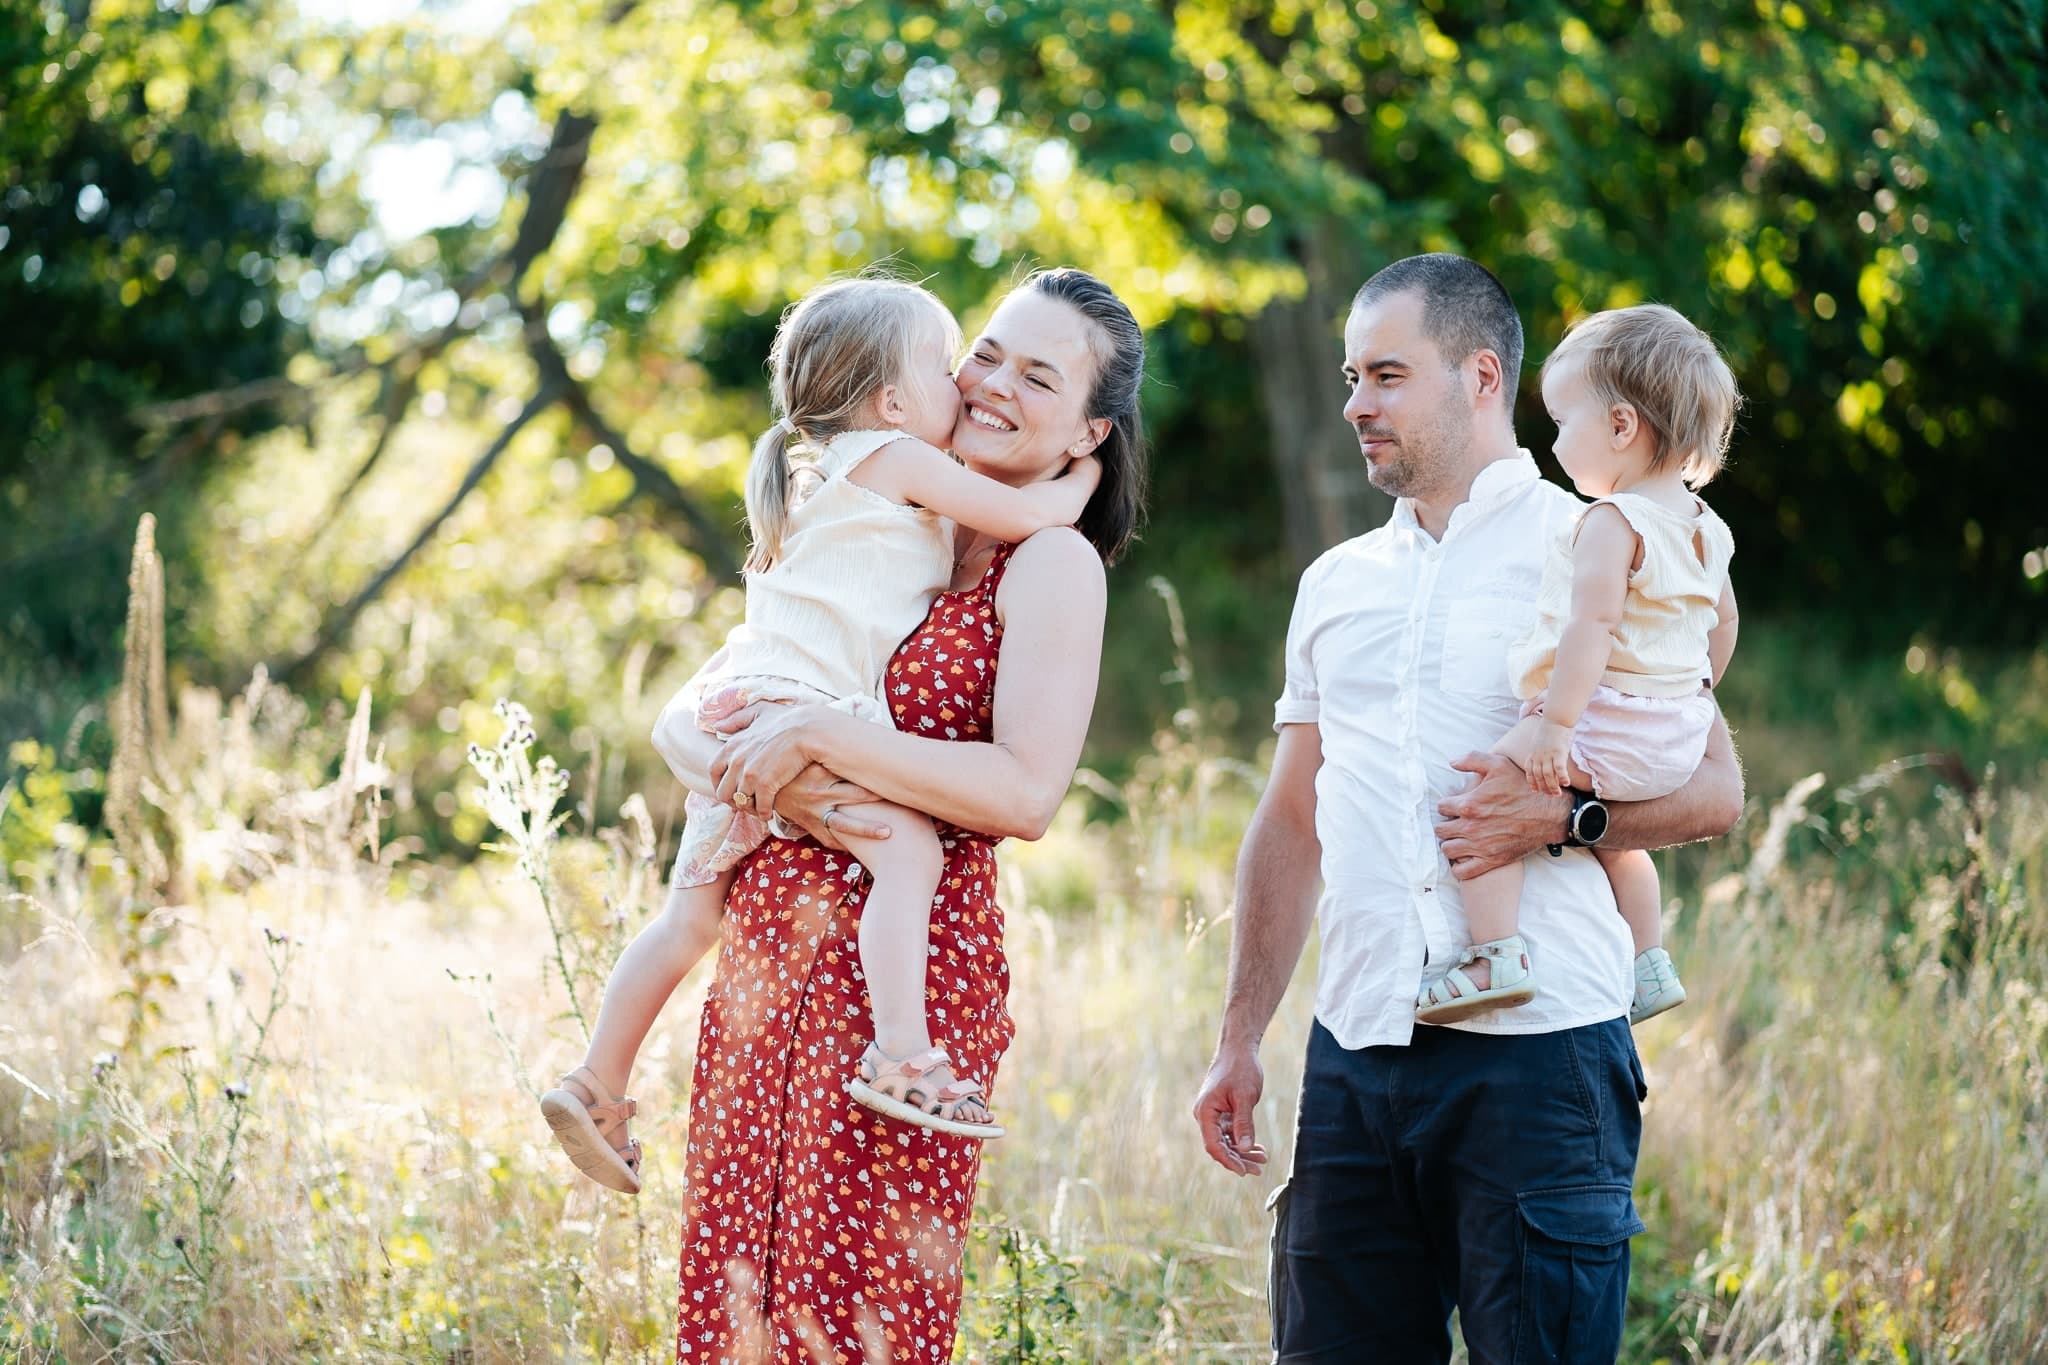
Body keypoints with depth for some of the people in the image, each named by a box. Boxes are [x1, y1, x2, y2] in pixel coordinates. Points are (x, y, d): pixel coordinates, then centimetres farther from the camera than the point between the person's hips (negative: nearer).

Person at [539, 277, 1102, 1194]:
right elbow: (1032, 516, 0)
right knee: (908, 849, -22)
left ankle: (597, 1088, 21)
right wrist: (1083, 474, 16)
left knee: (691, 916, 16)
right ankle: (901, 1056, -33)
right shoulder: (899, 460, -2)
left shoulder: (825, 479, 24)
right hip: (796, 706, -10)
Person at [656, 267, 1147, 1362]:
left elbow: (1027, 792, -16)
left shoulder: (1053, 562, -2)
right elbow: (680, 719, 13)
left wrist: (815, 738, -15)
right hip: (768, 953, 6)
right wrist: (767, 781, -9)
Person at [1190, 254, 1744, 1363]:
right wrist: (1238, 1040, 14)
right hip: (1355, 1053, 5)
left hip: (1537, 1052, -5)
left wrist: (1561, 816, -18)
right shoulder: (1337, 584, 18)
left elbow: (1714, 789, -1)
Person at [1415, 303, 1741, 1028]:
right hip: (1678, 736, 10)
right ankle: (1649, 963, 36)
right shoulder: (1707, 529, 12)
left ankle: (1497, 956, -19)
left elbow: (1592, 626, -27)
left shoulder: (1611, 524, -17)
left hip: (1605, 724, -9)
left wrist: (1554, 726, -29)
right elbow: (1723, 624, 24)